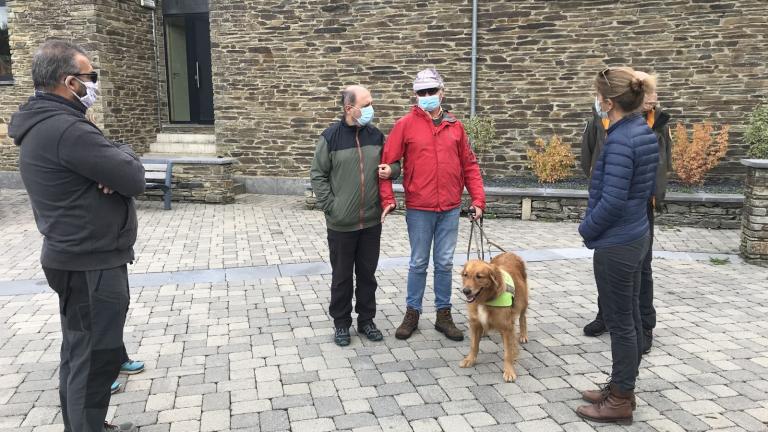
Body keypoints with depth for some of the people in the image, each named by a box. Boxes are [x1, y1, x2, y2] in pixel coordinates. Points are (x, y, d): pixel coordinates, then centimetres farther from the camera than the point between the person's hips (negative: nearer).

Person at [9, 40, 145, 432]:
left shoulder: (42, 124, 10)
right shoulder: (66, 129, -24)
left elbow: (96, 165, 11)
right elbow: (134, 179, -23)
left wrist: (112, 165, -12)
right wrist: (124, 154, -2)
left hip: (77, 258, 11)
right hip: (91, 264, -11)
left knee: (79, 352, 21)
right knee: (96, 358, 1)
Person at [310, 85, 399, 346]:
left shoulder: (376, 135, 4)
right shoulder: (331, 136, -8)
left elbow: (393, 163, 16)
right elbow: (318, 175, -4)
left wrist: (392, 170, -7)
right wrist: (330, 206, -11)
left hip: (371, 221, 4)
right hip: (341, 223, -3)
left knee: (367, 273, 13)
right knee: (342, 276, 9)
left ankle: (366, 320, 29)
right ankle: (341, 323, 25)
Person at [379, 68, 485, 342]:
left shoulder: (455, 126, 7)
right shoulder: (406, 125, -3)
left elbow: (469, 165, 10)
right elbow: (387, 163, -4)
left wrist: (478, 199, 4)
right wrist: (388, 199, -12)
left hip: (450, 208, 3)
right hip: (418, 209, -2)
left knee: (445, 263, 11)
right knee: (418, 263, 8)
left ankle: (443, 315, 23)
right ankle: (412, 313, 23)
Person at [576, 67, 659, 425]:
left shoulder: (620, 140, -22)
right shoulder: (643, 132, 7)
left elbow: (611, 201, -24)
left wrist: (587, 229, -6)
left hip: (616, 244, -10)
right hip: (635, 236, 10)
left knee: (620, 323, 3)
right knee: (630, 318, 17)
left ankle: (620, 401, 17)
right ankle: (622, 388, 32)